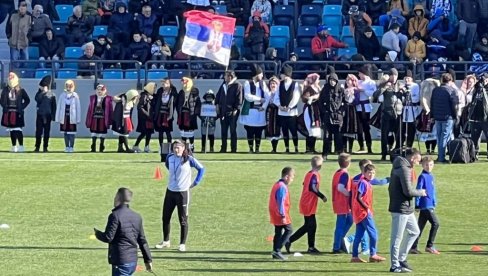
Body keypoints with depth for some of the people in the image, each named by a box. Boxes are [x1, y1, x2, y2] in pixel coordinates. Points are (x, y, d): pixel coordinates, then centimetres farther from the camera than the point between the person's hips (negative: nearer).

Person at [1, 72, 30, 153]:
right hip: (8, 113, 4)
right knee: (11, 130, 8)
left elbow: (27, 100, 3)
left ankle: (21, 146, -4)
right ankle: (14, 147, 15)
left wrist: (21, 108, -5)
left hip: (17, 113, -3)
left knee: (18, 130, -9)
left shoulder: (21, 90, -3)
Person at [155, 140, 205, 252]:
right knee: (165, 217, 11)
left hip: (183, 192, -5)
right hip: (170, 192, 5)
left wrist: (195, 183, -8)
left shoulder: (188, 159, -12)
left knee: (183, 220, 0)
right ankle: (166, 241, 26)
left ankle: (182, 244, 9)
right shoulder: (169, 158, 1)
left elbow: (201, 169, -6)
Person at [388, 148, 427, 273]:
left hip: (407, 209, 10)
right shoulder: (404, 169, -17)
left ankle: (401, 258, 23)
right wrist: (421, 192, -4)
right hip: (400, 209, -10)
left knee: (414, 231, 18)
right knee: (397, 238, -2)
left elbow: (391, 188, 19)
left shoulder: (397, 168, 14)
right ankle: (395, 266, 4)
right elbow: (408, 191, -21)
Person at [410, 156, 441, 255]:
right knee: (435, 223, -12)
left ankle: (413, 247, 14)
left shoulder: (431, 176, 15)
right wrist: (417, 205, -14)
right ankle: (429, 246, -5)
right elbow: (418, 190, -12)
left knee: (420, 227, 10)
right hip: (426, 205, -8)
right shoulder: (422, 177, -10)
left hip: (430, 206, 8)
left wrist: (434, 203, 19)